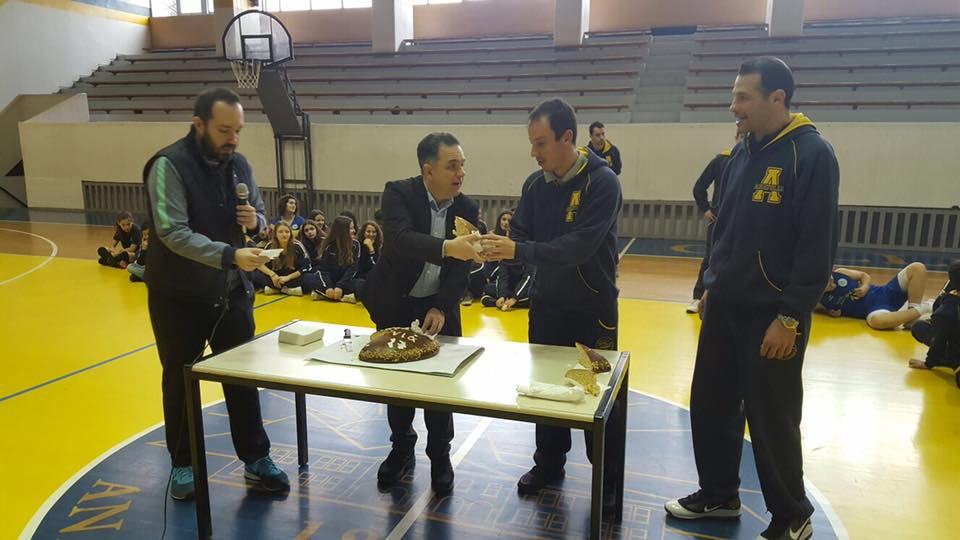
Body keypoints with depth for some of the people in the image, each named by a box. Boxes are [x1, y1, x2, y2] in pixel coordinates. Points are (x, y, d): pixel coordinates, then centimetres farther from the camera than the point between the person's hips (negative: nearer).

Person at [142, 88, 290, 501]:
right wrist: (229, 255, -37)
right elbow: (173, 233, -26)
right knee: (180, 381, 11)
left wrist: (255, 221, -12)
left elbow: (258, 215, 12)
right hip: (179, 296, -4)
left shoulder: (239, 165, 2)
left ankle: (256, 459, 24)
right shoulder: (169, 165, -17)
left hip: (232, 292, 5)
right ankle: (183, 464, 29)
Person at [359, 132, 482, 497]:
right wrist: (447, 247, -54)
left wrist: (441, 308, -20)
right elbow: (399, 238, -40)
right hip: (395, 301, -1)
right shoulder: (398, 193, -20)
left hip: (440, 302, 2)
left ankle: (440, 456, 23)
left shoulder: (467, 209, -10)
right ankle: (401, 448, 31)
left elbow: (461, 267, -8)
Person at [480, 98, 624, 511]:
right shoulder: (535, 184, 0)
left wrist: (518, 251, -35)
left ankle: (608, 477, 26)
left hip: (593, 307, -5)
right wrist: (494, 248, -21)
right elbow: (519, 238, 0)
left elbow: (579, 246, -29)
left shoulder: (602, 182, -19)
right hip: (546, 305, 5)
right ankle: (549, 462, 35)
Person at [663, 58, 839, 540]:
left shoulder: (812, 154, -13)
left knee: (771, 420, 5)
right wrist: (710, 285, 14)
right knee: (710, 406, 14)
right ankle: (718, 495, 34)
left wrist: (790, 317, -18)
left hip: (773, 315, -7)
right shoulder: (742, 152, 8)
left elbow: (818, 246, -17)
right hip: (725, 307, 7)